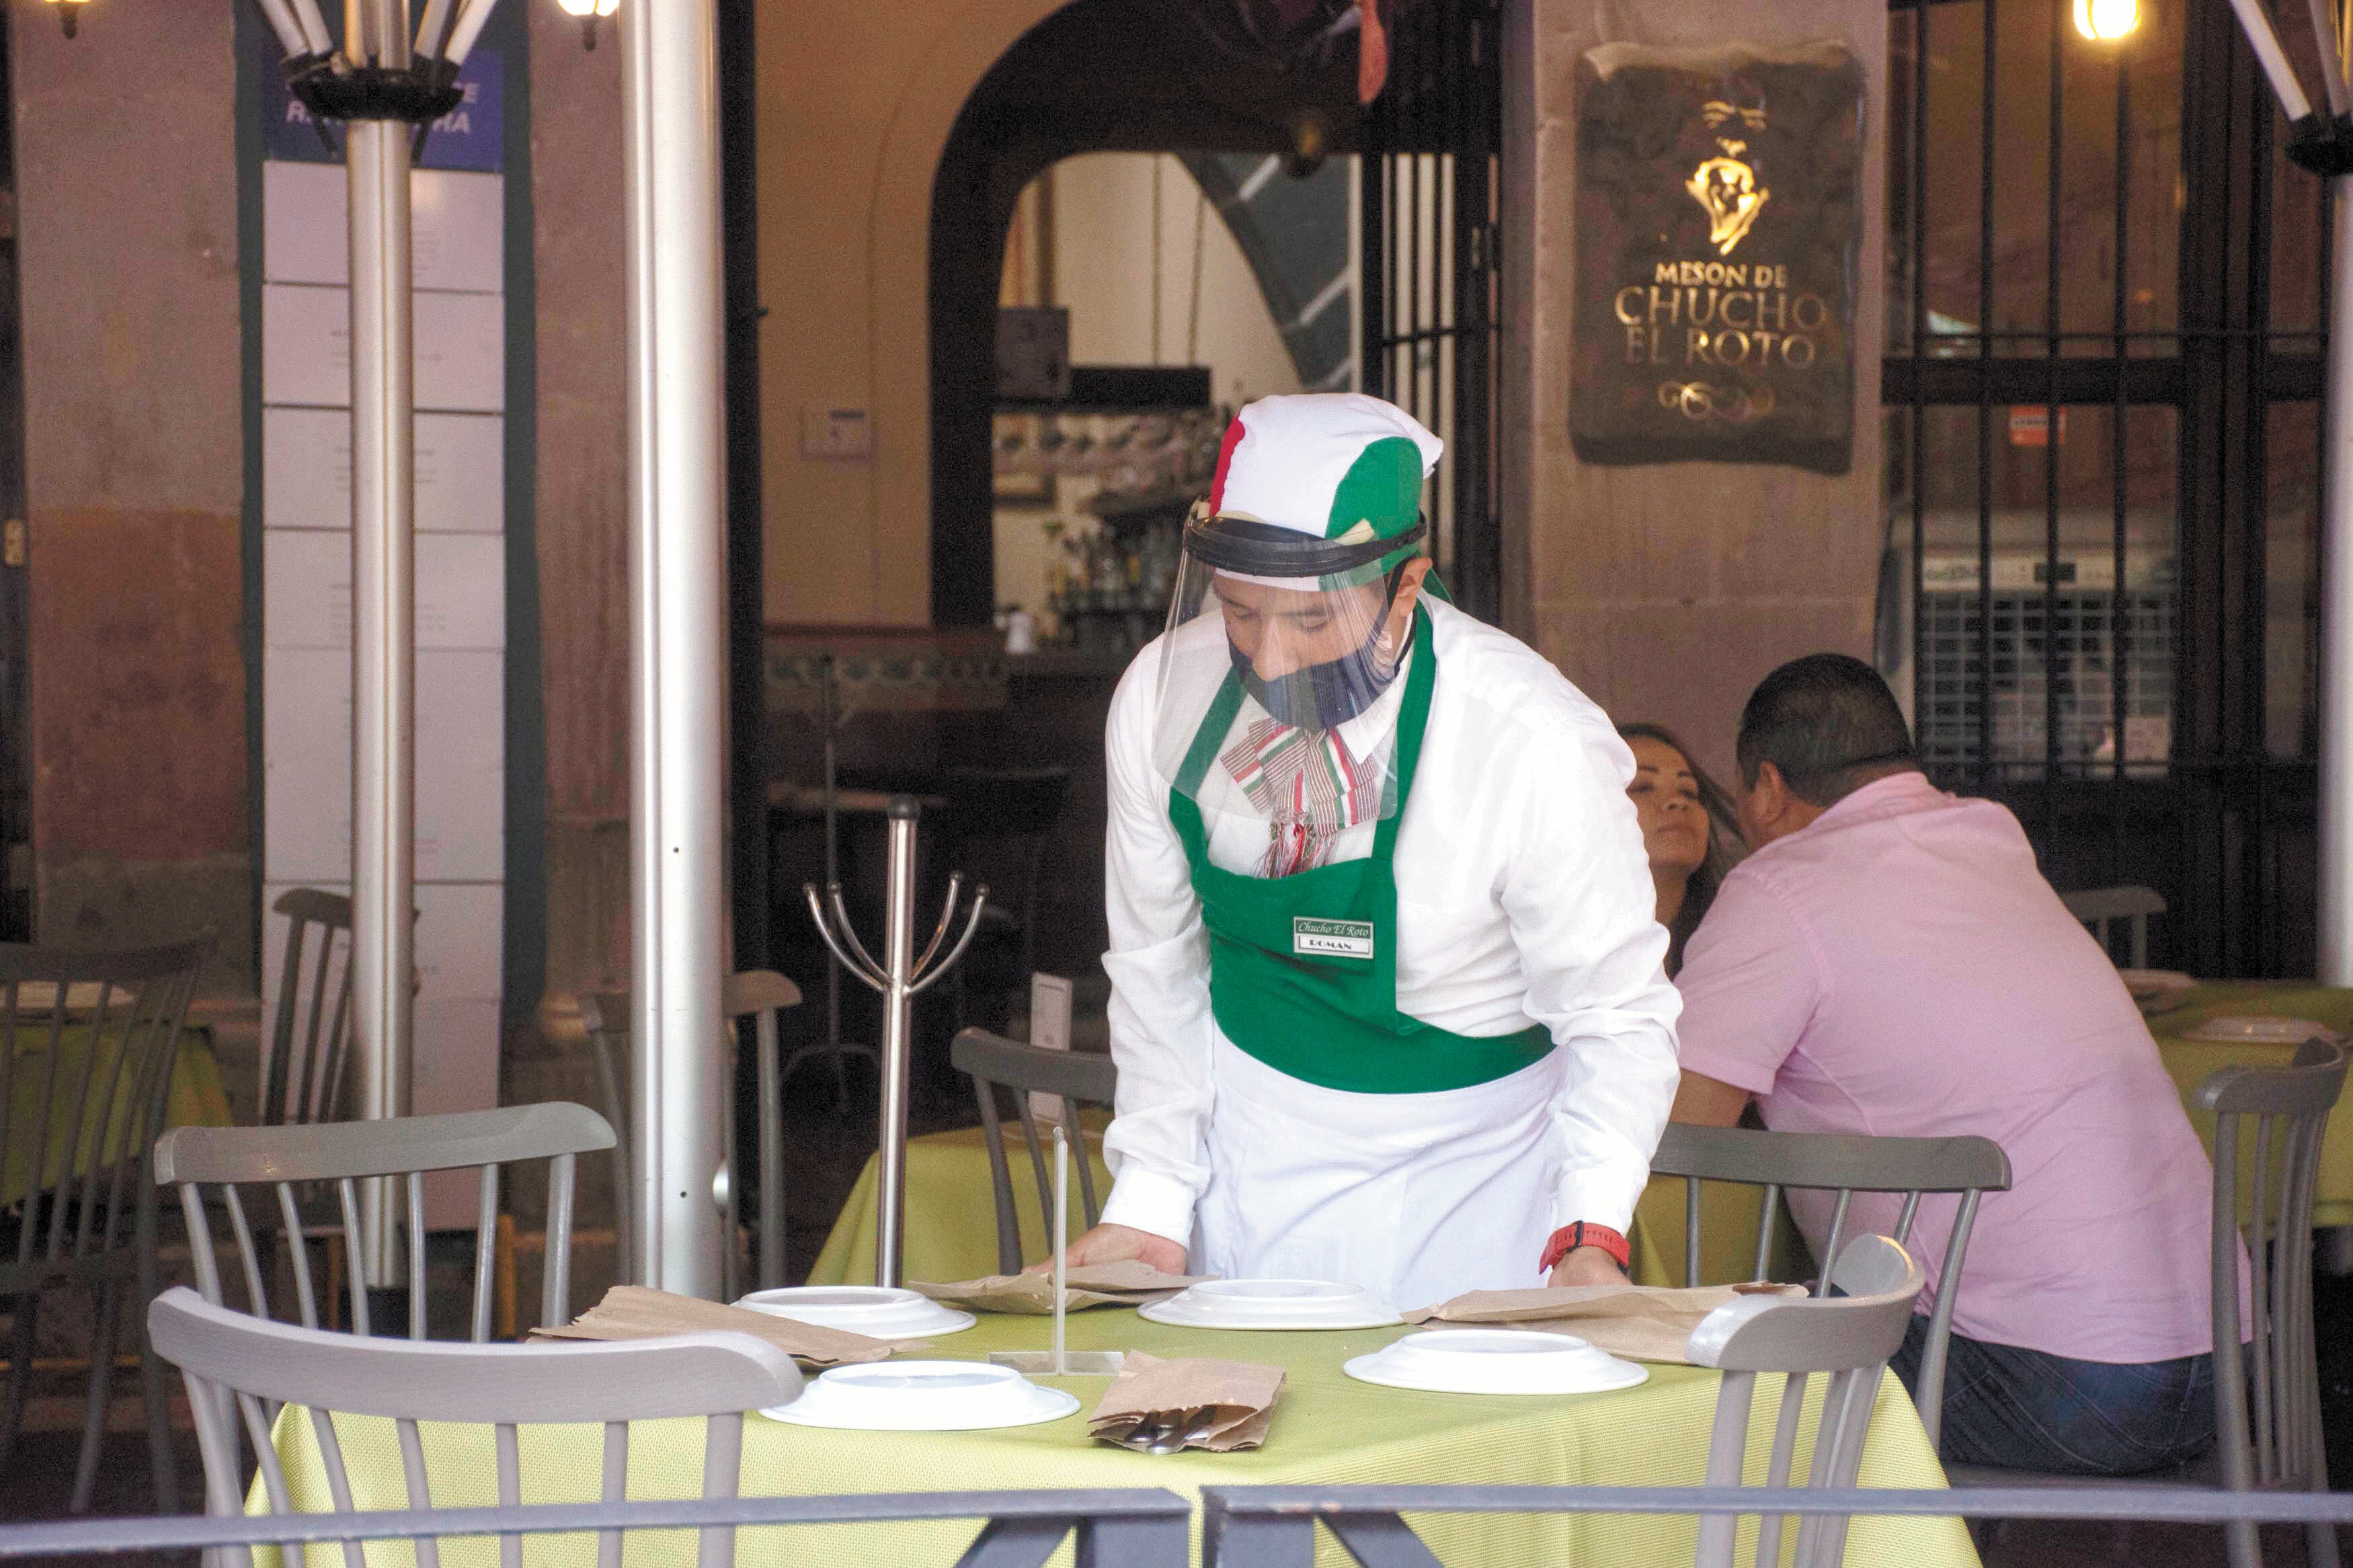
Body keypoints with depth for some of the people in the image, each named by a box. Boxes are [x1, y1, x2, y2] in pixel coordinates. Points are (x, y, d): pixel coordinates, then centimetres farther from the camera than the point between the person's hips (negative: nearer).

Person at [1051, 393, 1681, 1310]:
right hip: (1250, 1169, 3)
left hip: (1465, 1163, -2)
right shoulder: (1160, 698, -13)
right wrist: (1150, 1200, -3)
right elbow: (1157, 968, 2)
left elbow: (1618, 1018, -14)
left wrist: (1590, 1232, -28)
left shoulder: (1538, 744, -24)